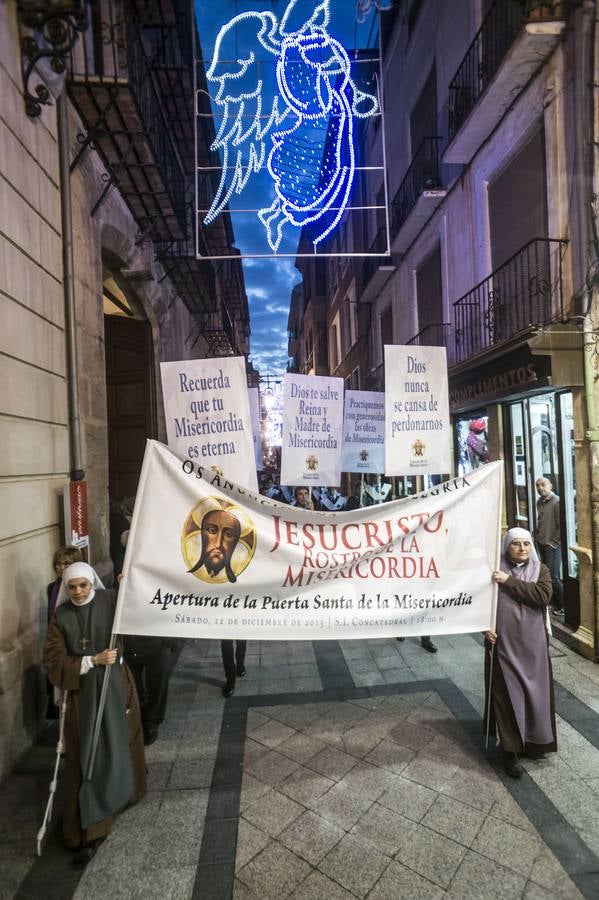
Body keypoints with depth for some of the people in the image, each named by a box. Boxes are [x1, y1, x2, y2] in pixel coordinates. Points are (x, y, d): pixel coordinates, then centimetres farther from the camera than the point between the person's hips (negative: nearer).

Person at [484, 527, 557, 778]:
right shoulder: (495, 570, -3)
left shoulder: (540, 570, 2)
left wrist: (510, 581, -20)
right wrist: (485, 626, -13)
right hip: (503, 644, -2)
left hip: (533, 644, 2)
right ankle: (510, 751, 14)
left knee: (535, 693, 12)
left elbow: (543, 596, -15)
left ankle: (533, 742, 33)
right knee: (507, 695, 2)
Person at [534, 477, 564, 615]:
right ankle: (556, 604, 24)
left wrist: (553, 542, -12)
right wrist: (537, 534, 10)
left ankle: (564, 605, 12)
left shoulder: (557, 502, -13)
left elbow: (562, 526, -16)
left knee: (553, 577, -5)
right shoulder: (539, 502, 9)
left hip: (552, 545, -7)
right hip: (541, 544, 7)